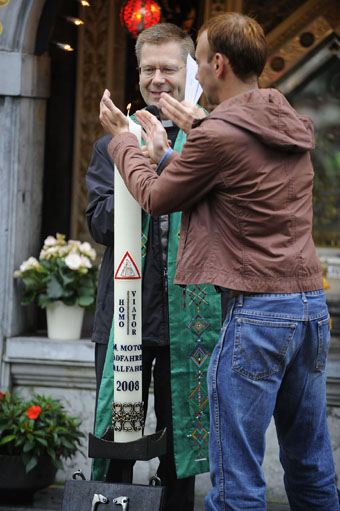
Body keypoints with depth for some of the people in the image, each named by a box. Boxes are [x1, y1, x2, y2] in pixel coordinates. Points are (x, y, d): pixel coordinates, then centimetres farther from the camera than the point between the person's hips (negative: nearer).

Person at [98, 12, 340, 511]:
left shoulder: (218, 136, -13)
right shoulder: (296, 128, 11)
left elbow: (155, 198, 2)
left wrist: (122, 138, 18)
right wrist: (165, 149, 31)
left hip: (256, 310, -8)